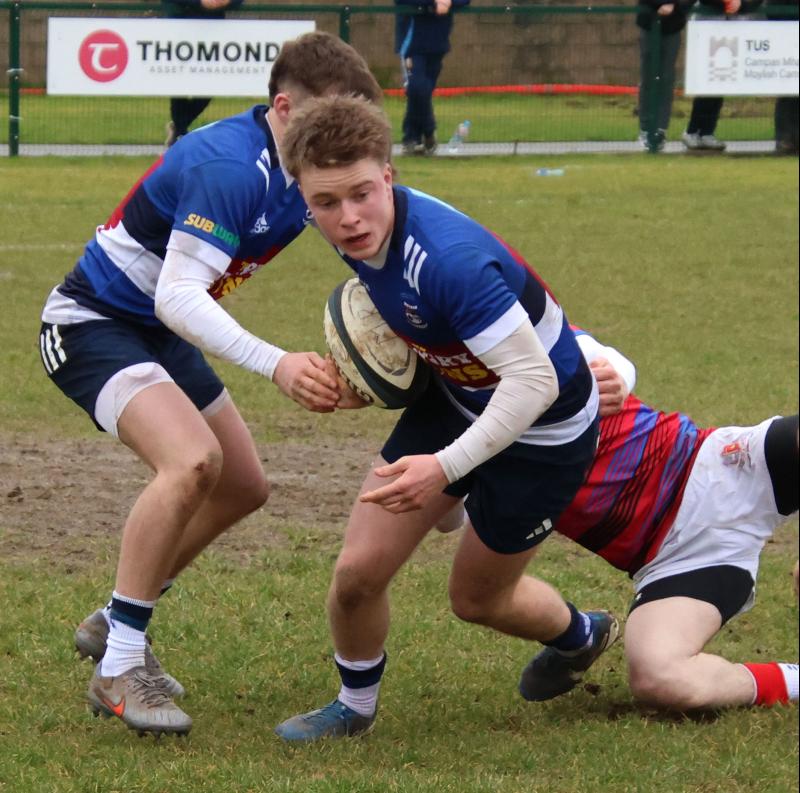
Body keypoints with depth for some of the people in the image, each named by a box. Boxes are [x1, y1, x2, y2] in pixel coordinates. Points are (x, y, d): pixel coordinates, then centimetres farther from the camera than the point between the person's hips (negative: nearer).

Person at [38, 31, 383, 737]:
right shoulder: (229, 168, -30)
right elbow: (178, 296, -37)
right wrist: (276, 365, -47)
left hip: (161, 332, 10)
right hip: (93, 325, -10)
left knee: (243, 486, 13)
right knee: (192, 459, -30)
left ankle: (114, 624, 28)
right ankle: (119, 667, -23)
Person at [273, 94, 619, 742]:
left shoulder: (448, 258, -40)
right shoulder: (364, 233, -14)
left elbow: (533, 381, -39)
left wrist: (446, 466, -43)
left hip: (541, 426, -6)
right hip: (455, 395, 6)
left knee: (478, 599, 15)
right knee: (358, 573, -1)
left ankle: (583, 637, 49)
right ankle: (355, 708, 28)